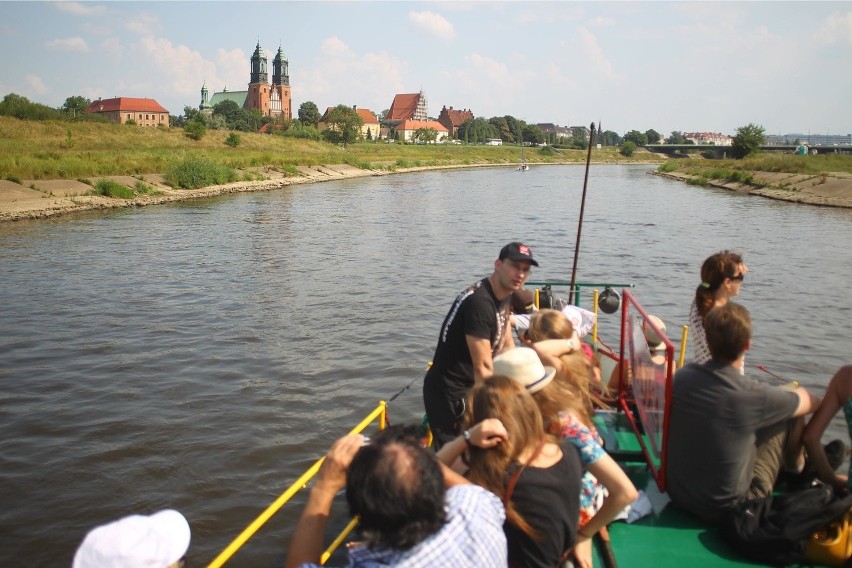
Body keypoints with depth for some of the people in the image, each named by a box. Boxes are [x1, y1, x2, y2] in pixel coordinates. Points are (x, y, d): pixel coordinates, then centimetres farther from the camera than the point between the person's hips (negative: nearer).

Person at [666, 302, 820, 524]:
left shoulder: (683, 375, -12)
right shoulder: (755, 397, -26)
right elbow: (811, 403, -4)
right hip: (725, 510, -5)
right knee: (791, 416, 8)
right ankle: (795, 466, 38)